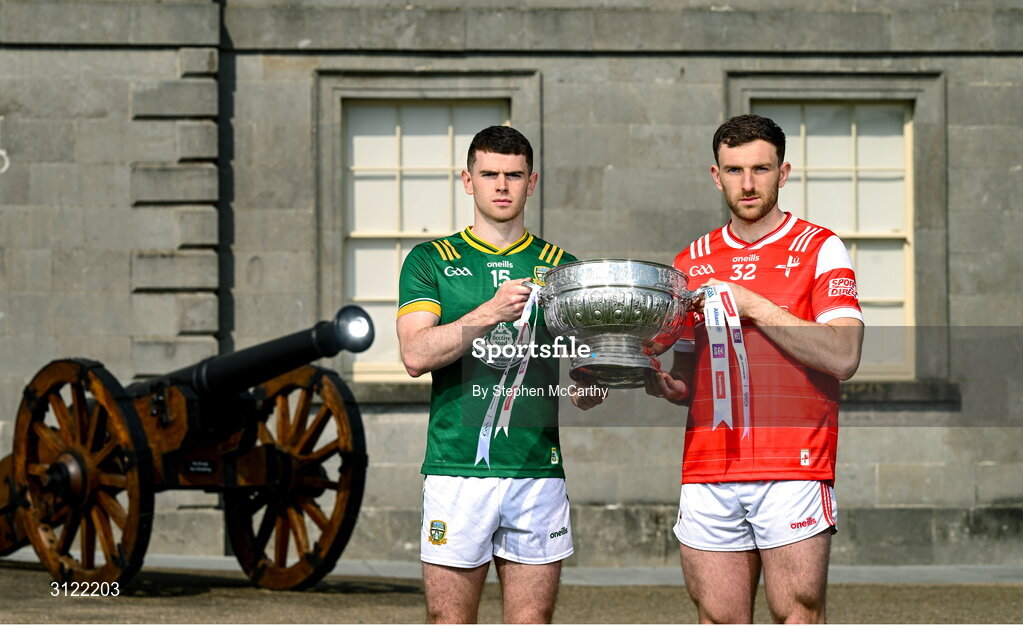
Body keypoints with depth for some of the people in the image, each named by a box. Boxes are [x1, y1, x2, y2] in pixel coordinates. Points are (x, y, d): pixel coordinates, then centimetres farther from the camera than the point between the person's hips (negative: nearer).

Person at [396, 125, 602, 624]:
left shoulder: (559, 267, 12)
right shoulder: (431, 261, 7)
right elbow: (416, 354, -9)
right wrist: (490, 312, -21)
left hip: (538, 470, 2)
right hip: (456, 467, -2)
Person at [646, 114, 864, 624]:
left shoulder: (819, 250, 2)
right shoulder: (691, 263, 16)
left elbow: (843, 357, -10)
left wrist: (754, 306, -11)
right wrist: (657, 381, -1)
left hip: (792, 468, -4)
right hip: (707, 474, 4)